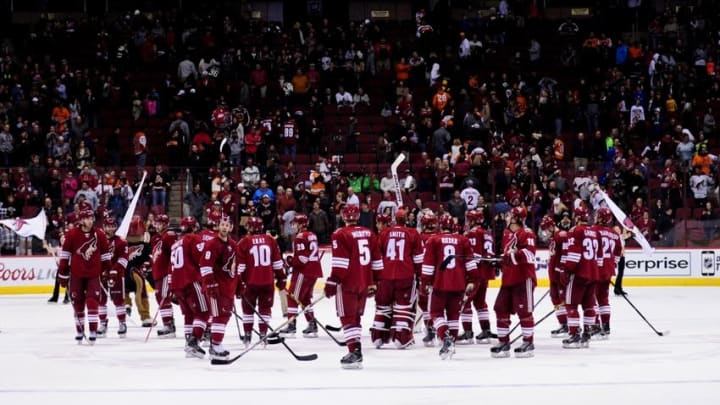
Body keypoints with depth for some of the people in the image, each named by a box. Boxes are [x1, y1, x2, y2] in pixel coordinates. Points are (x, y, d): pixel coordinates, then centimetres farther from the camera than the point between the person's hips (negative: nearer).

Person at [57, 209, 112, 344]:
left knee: (92, 301, -9)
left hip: (93, 274, 0)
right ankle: (79, 331, 18)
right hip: (76, 274, 0)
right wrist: (63, 274, -2)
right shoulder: (72, 235, -7)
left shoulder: (99, 235, -1)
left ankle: (93, 331, -8)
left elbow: (105, 254, 8)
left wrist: (107, 271, 9)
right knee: (77, 302, 7)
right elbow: (65, 254, -2)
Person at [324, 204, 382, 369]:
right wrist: (373, 283, 21)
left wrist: (332, 283, -13)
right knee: (356, 317, 17)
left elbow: (340, 263, -17)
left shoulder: (340, 235, -11)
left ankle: (355, 352, -14)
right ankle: (356, 353, 19)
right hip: (364, 284, 6)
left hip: (347, 283, -6)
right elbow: (376, 261, 13)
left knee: (348, 318, -3)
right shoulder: (369, 233, 8)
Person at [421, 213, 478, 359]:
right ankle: (450, 343, 15)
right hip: (458, 284, 3)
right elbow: (470, 263, 3)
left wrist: (425, 282, 3)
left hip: (439, 284, -3)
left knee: (437, 313, 5)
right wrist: (472, 281, 7)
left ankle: (445, 338, -17)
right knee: (453, 314, 14)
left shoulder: (433, 241, -1)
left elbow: (428, 264, -3)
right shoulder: (463, 241, 6)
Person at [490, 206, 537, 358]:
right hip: (508, 278, 9)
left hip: (523, 278, -9)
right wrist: (500, 261, 20)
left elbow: (530, 254, -24)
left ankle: (528, 343, 2)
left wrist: (517, 253, -36)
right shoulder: (506, 233, 14)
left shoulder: (527, 233, -13)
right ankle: (503, 343, 14)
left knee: (524, 311, -5)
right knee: (501, 309, 7)